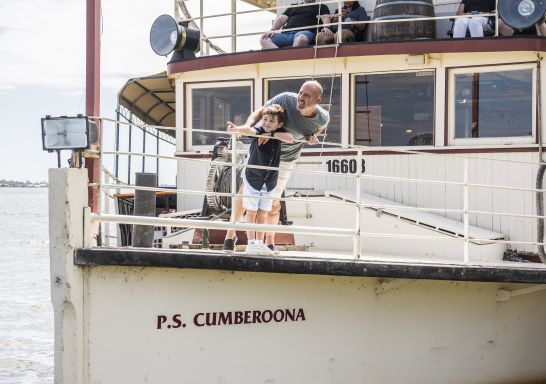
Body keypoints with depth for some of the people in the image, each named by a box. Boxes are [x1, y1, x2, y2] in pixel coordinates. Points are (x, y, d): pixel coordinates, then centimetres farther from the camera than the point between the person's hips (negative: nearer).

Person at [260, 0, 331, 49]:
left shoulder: (320, 7, 23)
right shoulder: (293, 7, 33)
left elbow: (325, 18, 7)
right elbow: (281, 19, 24)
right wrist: (272, 30, 4)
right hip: (287, 34, 4)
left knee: (301, 38, -43)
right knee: (264, 40, -24)